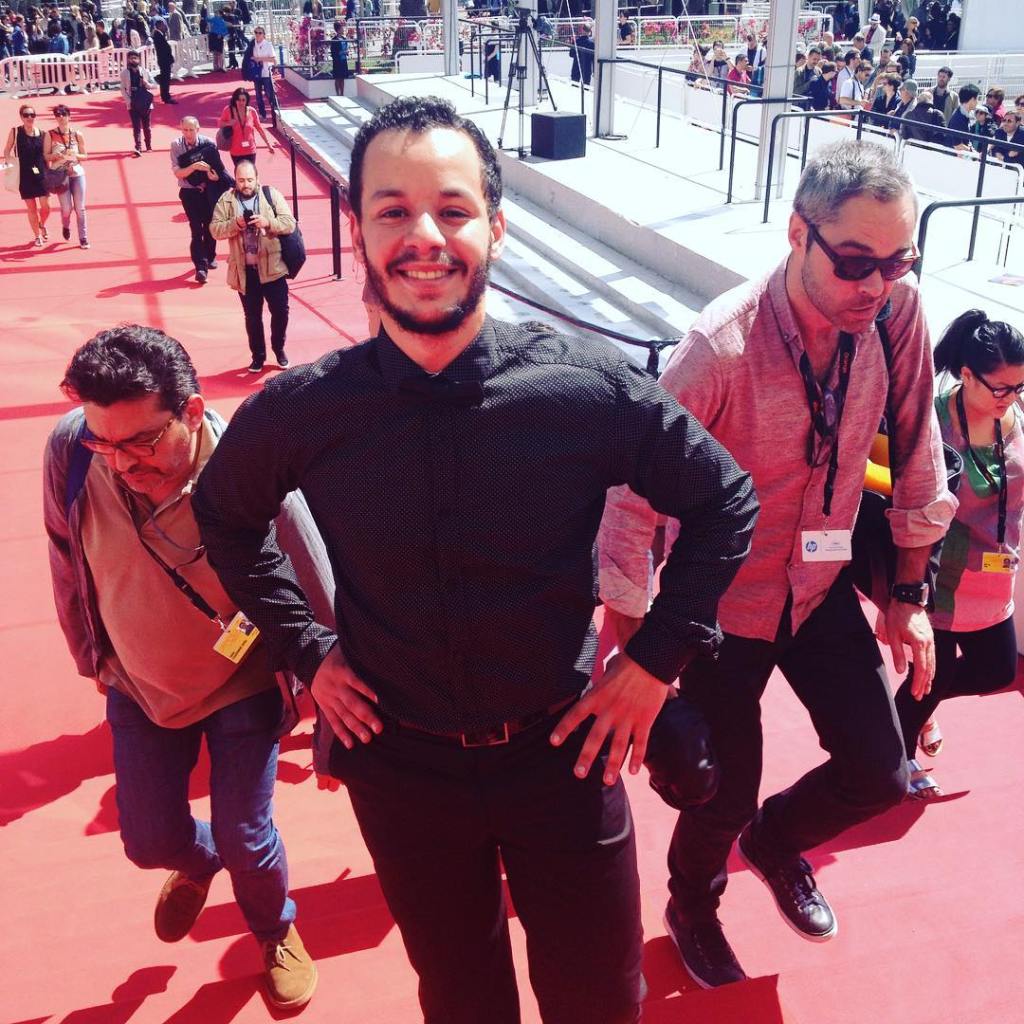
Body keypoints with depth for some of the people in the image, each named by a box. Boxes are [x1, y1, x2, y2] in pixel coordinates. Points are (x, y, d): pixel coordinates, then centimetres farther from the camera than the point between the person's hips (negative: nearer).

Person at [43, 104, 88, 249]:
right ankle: (66, 226, 30)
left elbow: (84, 155, 8)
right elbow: (45, 156, 0)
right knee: (66, 208, -3)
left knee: (80, 208, 0)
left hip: (77, 173, 1)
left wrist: (75, 156, -13)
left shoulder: (77, 135, 2)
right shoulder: (50, 135, -2)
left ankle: (83, 238, 9)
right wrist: (56, 156, -19)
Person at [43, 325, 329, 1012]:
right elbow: (69, 563, -3)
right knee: (151, 840, 15)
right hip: (139, 686, 3)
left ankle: (277, 932, 41)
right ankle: (198, 862, 55)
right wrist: (92, 655, 10)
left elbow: (316, 599, -20)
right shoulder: (70, 453, -25)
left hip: (242, 686, -3)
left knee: (245, 840, 4)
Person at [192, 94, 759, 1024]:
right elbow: (225, 518, 8)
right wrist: (305, 648, 1)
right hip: (400, 765, 1)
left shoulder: (590, 386, -17)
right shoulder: (301, 412, -13)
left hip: (563, 755, -1)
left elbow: (725, 503, -3)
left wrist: (657, 659, -6)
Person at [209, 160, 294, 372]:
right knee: (252, 316, 9)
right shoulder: (226, 200, 2)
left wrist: (268, 222, -21)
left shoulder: (272, 195, 0)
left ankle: (279, 349, 27)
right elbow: (215, 229, -3)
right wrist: (235, 224, -19)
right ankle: (258, 356, 23)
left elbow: (289, 224, -5)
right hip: (244, 270, 1)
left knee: (280, 311, 4)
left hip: (272, 267, -1)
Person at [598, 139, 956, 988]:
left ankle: (775, 840, 39)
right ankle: (693, 907, 45)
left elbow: (918, 454, -1)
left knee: (879, 773, 4)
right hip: (724, 599, -4)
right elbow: (632, 497, -23)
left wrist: (911, 592, 5)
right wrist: (630, 647, -18)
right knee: (724, 794, 9)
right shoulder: (722, 349, -30)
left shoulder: (896, 312, -15)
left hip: (821, 584, 5)